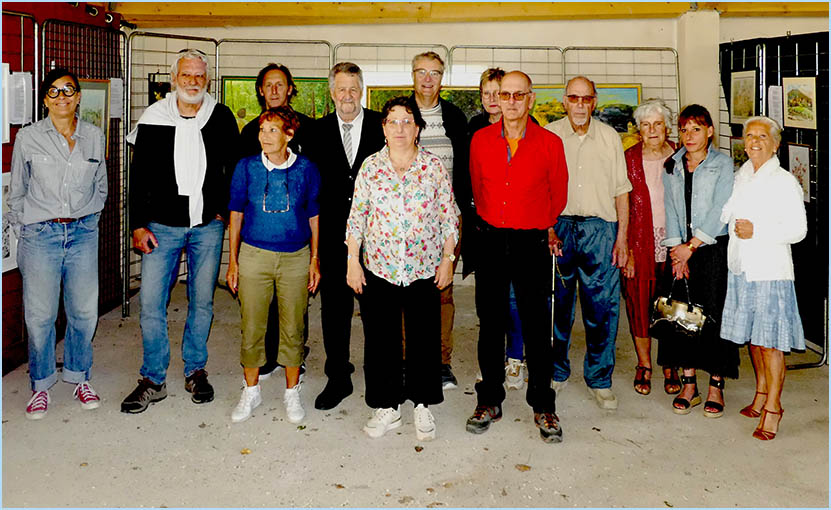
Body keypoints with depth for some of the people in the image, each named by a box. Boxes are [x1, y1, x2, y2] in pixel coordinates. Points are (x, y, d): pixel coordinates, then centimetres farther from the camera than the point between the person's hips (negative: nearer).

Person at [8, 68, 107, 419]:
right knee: (40, 315, 2)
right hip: (40, 235, -2)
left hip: (83, 234, 2)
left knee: (84, 311, 5)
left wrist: (88, 219, 11)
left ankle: (79, 377, 25)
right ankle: (41, 384, 19)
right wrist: (22, 231, 5)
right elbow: (17, 191, 8)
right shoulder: (28, 138, 0)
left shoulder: (94, 137, 5)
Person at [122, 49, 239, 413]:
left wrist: (224, 210, 3)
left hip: (208, 226, 1)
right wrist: (138, 225, -3)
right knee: (151, 303, -2)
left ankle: (195, 370, 25)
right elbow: (139, 177, 2)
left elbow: (235, 169, 11)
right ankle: (154, 380, 12)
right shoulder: (154, 118, -1)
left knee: (202, 302, 9)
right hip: (162, 226, 0)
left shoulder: (222, 118, 1)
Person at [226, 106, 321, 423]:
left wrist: (314, 261, 5)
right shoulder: (246, 167, 0)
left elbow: (313, 217, 7)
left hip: (296, 258, 0)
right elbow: (236, 214, 6)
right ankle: (251, 391, 25)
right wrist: (233, 261, 4)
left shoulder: (307, 170, -1)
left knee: (293, 329, 7)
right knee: (252, 328, 6)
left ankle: (292, 392, 25)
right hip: (254, 255, 0)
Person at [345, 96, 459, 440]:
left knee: (424, 339, 6)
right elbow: (356, 217, 4)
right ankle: (387, 407, 21)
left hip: (424, 270, -1)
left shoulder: (434, 167, 0)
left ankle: (423, 406, 23)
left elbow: (449, 217, 4)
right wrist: (352, 261, 1)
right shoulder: (370, 167, 2)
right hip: (379, 269, 1)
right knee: (381, 340, 6)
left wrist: (447, 260, 0)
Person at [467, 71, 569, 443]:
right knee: (490, 323, 8)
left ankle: (543, 405, 15)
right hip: (491, 241, 2)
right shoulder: (480, 140, 4)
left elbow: (558, 193, 13)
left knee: (536, 325, 2)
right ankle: (489, 400, 20)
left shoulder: (550, 143, -1)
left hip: (533, 243, -2)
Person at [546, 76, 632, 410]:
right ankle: (556, 373, 22)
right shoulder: (549, 135, 6)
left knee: (603, 306, -1)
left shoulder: (610, 138, 9)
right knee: (557, 304, 5)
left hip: (601, 228, 1)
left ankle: (599, 380, 11)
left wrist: (622, 237, 2)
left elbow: (621, 190, 9)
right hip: (557, 226, 0)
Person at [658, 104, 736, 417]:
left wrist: (691, 247, -12)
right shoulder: (672, 166, 11)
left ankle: (716, 387, 9)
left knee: (714, 315, -3)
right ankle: (688, 385, 14)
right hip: (680, 250, 4)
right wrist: (677, 250, -4)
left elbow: (719, 211, -9)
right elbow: (670, 209, 6)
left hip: (714, 249, -4)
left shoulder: (723, 164, -1)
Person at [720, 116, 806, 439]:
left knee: (771, 341, -3)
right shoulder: (741, 177, 12)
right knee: (753, 337, 14)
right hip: (741, 268, 6)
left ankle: (773, 406, 7)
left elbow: (798, 230, -11)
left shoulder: (784, 181, -7)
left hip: (770, 270, -6)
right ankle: (761, 393, 29)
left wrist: (757, 231, -18)